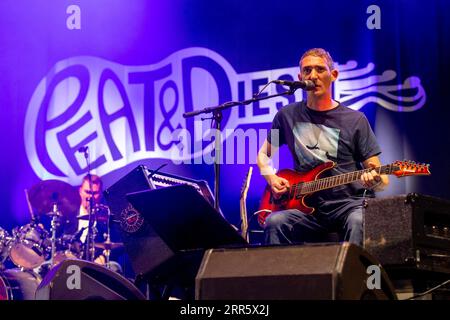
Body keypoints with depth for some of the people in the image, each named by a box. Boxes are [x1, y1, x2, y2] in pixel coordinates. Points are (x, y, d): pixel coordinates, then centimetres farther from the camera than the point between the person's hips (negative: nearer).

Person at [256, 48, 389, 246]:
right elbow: (263, 155, 26)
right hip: (308, 207, 2)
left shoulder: (355, 120, 5)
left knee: (358, 221, -36)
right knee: (275, 222, -28)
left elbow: (382, 179, 4)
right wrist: (272, 178, 4)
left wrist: (376, 181, -21)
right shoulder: (288, 116, 11)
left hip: (351, 203, -2)